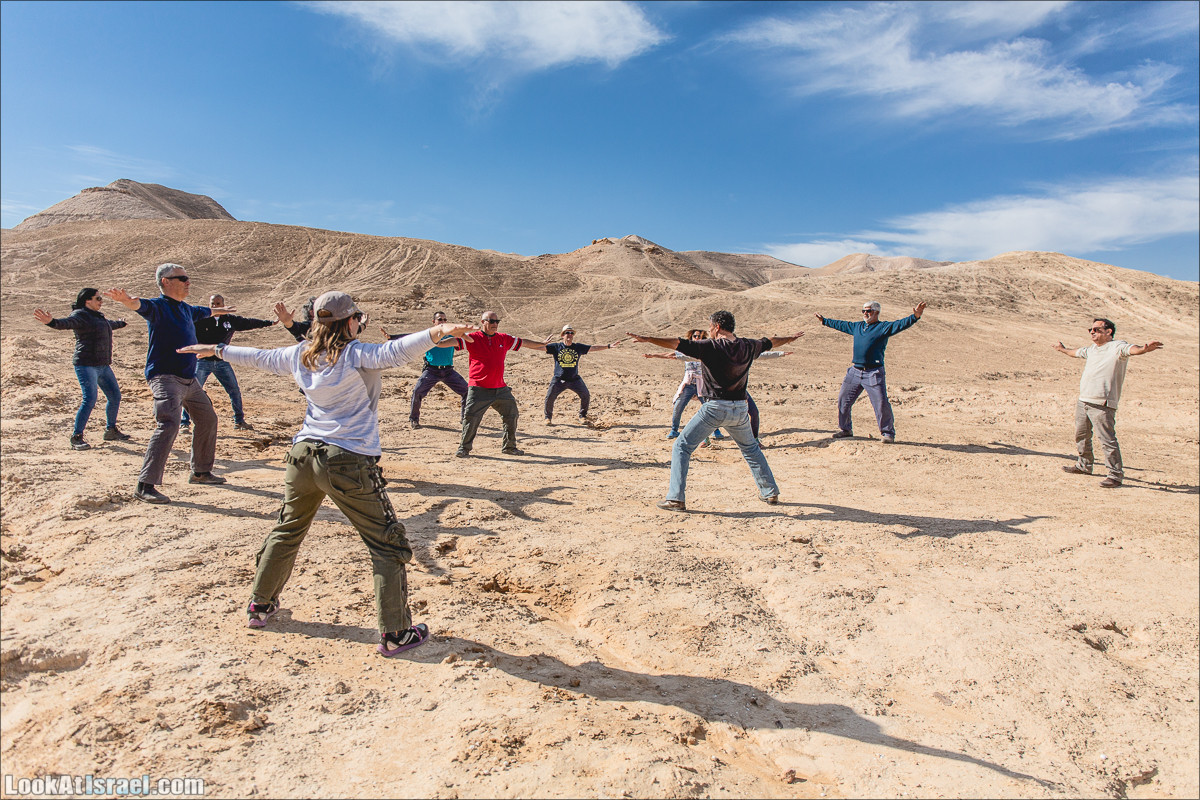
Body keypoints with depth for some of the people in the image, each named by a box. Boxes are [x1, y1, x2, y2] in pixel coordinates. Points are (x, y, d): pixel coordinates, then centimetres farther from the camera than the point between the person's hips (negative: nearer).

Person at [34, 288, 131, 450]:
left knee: (115, 396, 12)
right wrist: (51, 322, -52)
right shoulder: (80, 315, -8)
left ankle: (111, 431, 27)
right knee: (90, 399, -16)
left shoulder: (96, 316, 20)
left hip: (103, 365, 9)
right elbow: (66, 323, -30)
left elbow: (107, 325, 43)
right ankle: (76, 438, -9)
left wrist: (121, 323, 63)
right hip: (86, 365, -9)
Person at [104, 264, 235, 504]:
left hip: (190, 379, 9)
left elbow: (204, 311, 38)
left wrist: (222, 311, 58)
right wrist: (126, 300, -56)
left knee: (208, 419, 18)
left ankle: (201, 471, 34)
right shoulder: (158, 306, -9)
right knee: (169, 425, -22)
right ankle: (145, 485, -18)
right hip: (165, 377, -9)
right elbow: (140, 304, -33)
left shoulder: (185, 309, 15)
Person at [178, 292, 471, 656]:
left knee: (287, 530, 29)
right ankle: (395, 633, 3)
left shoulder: (300, 355, 8)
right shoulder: (355, 354, -10)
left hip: (303, 456, 7)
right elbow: (393, 352, -30)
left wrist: (217, 350, 44)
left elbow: (259, 357, 25)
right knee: (388, 545, 3)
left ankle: (259, 606, 44)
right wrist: (438, 332, -44)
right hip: (350, 462, -6)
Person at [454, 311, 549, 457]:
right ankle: (464, 448, 8)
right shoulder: (473, 338, -4)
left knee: (512, 415, 10)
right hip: (479, 389, -5)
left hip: (500, 389, 5)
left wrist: (541, 345, 30)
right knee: (471, 418, -8)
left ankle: (509, 447, 27)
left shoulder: (504, 339, 9)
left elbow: (523, 342, 21)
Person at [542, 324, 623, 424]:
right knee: (549, 397, -11)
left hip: (574, 379, 2)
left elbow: (593, 347, 7)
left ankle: (582, 416, 19)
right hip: (559, 379, -2)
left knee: (586, 395, -4)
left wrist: (609, 346, 3)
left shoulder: (578, 347, 5)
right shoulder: (556, 346, -2)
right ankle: (548, 417, 14)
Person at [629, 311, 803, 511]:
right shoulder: (749, 347, 8)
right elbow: (770, 342, 27)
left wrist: (647, 339, -17)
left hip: (714, 408, -5)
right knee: (751, 449, 27)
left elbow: (677, 344, -17)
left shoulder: (710, 346, -8)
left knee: (681, 448, 3)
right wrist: (791, 338, 47)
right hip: (740, 409, 6)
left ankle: (676, 498, -5)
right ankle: (770, 493, 33)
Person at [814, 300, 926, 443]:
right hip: (854, 371, 6)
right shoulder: (856, 327, 17)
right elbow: (840, 324, 31)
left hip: (874, 374, -6)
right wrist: (824, 321, 39)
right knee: (843, 400, 10)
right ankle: (845, 429, 26)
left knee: (881, 403, -10)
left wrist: (915, 316, -32)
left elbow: (900, 324, -15)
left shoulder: (883, 328, -1)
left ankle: (888, 433, 5)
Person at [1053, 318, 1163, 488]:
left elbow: (1131, 349, -29)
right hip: (1083, 401, 9)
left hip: (1102, 405, -9)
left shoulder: (1117, 347, -8)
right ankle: (1084, 465, 39)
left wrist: (1144, 348, -52)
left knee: (1107, 439, -11)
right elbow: (1077, 353, 40)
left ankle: (1116, 474, -5)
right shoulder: (1092, 349, 18)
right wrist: (1063, 349, 58)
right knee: (1081, 436, 21)